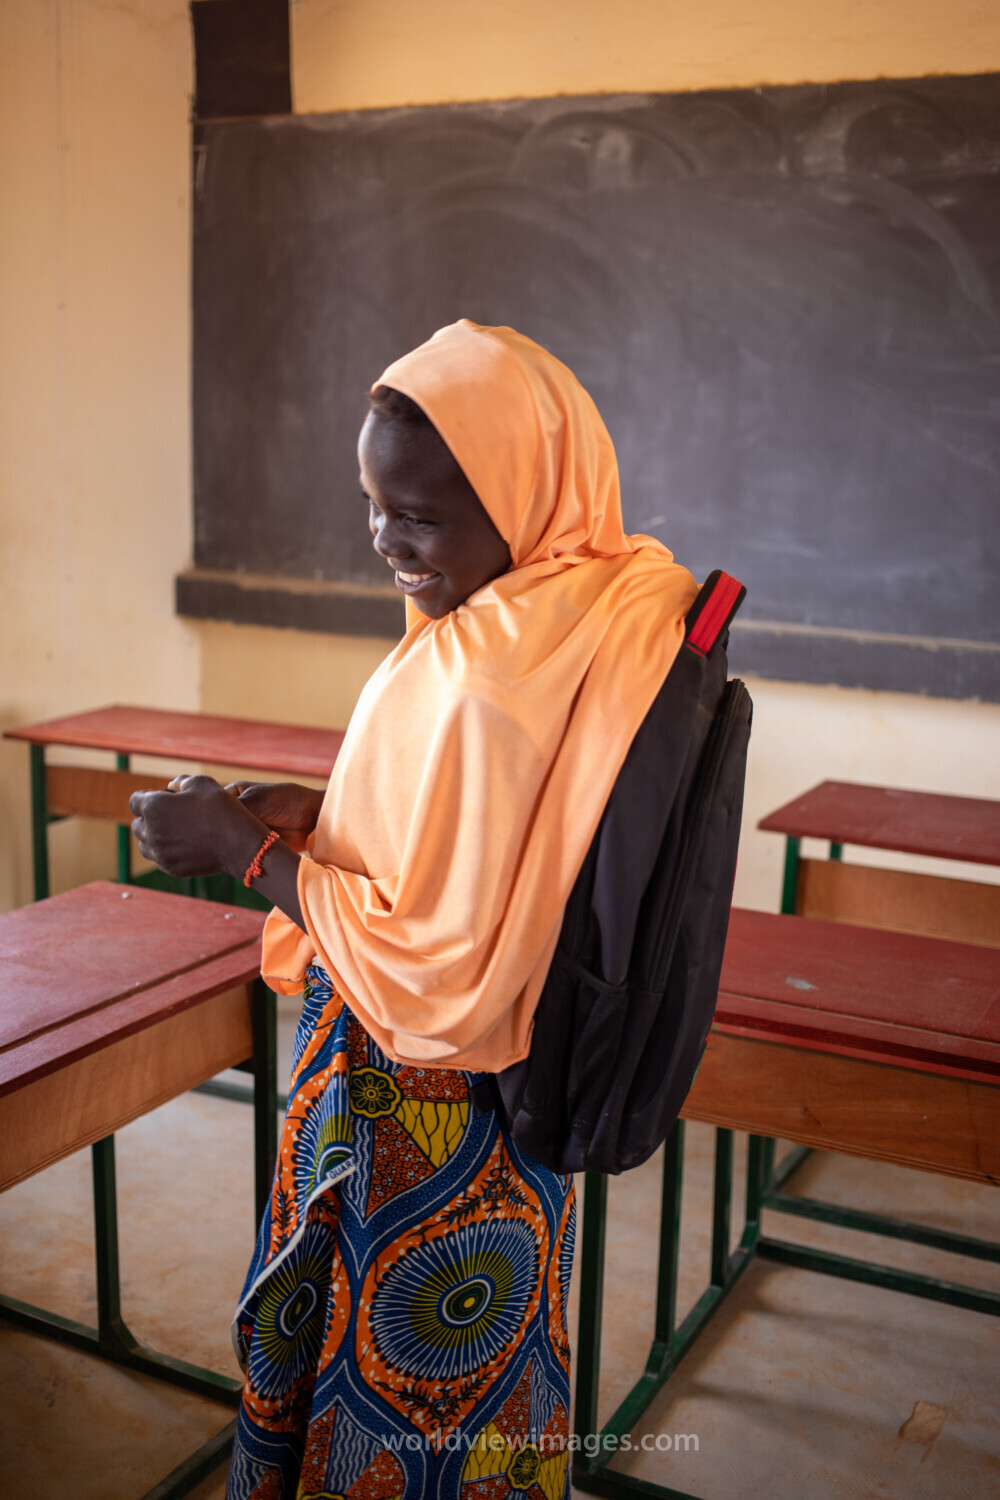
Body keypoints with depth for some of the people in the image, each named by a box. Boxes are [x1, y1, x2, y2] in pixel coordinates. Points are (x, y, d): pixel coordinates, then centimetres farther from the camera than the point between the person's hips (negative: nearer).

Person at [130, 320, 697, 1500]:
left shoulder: (484, 682, -31)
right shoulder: (607, 609, -2)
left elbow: (438, 973, -25)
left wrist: (251, 850, -17)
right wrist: (325, 818, 0)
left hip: (417, 1125, -9)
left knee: (385, 1392, 15)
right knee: (475, 1386, 26)